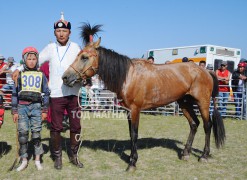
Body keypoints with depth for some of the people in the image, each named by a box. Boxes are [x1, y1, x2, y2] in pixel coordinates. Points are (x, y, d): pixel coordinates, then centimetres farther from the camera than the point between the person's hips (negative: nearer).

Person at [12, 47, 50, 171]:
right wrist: (14, 111, 2)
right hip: (22, 106, 0)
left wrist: (45, 110, 3)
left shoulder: (41, 75, 7)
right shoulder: (20, 75, 7)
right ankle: (24, 160, 11)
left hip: (36, 106, 0)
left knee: (36, 132, 0)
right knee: (22, 133, -1)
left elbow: (46, 93, 8)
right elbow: (15, 93, 7)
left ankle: (37, 160, 12)